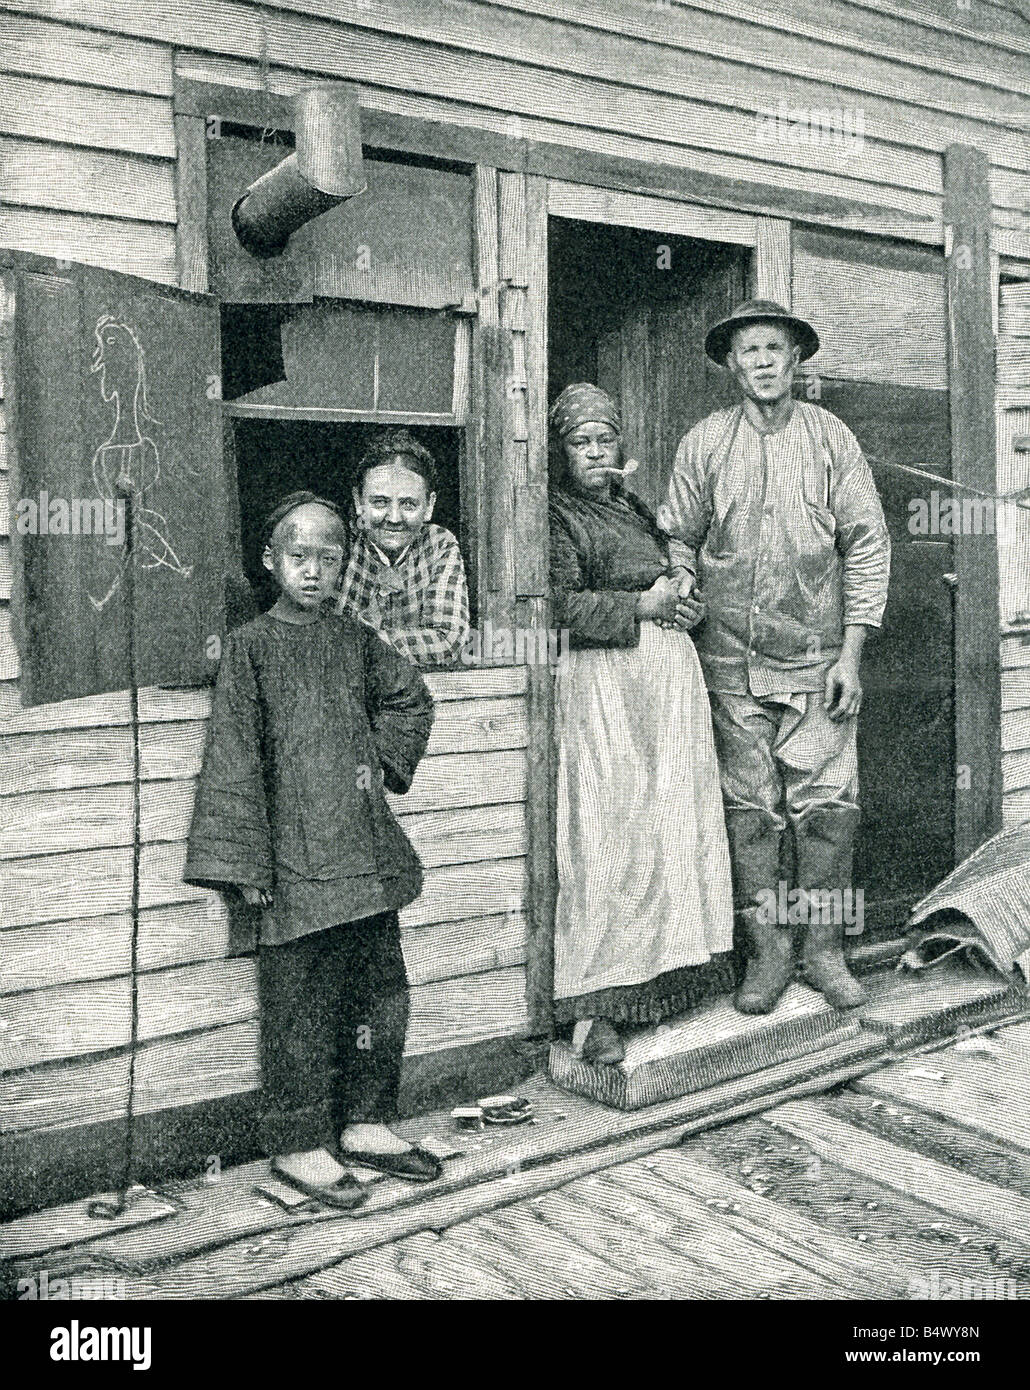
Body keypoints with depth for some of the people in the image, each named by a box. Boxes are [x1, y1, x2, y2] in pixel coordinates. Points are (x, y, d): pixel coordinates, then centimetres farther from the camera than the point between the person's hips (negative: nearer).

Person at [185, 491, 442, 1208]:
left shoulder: (357, 640, 9)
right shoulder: (251, 646, -5)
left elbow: (412, 700, 25)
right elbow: (234, 758, -8)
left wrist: (386, 763, 10)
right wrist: (245, 864, -11)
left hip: (369, 853, 6)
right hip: (296, 860, -5)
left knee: (382, 993, 12)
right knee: (302, 1007, 1)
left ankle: (366, 1124, 28)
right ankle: (300, 1145, 17)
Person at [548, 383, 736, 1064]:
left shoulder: (636, 508, 21)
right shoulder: (559, 516, -3)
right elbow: (559, 606, -14)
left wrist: (686, 605, 13)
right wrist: (641, 605, -13)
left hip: (671, 674, 8)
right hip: (603, 683, -8)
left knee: (673, 827, 7)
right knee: (609, 841, -11)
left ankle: (663, 979, 17)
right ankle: (590, 1007, -5)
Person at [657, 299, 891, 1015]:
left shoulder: (831, 436, 4)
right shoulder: (704, 444, 6)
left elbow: (868, 545, 3)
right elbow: (679, 541, 11)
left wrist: (850, 654, -3)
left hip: (817, 660, 0)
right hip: (731, 661, 1)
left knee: (827, 805, -1)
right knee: (749, 809, 3)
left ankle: (824, 948, 14)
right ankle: (767, 950, 15)